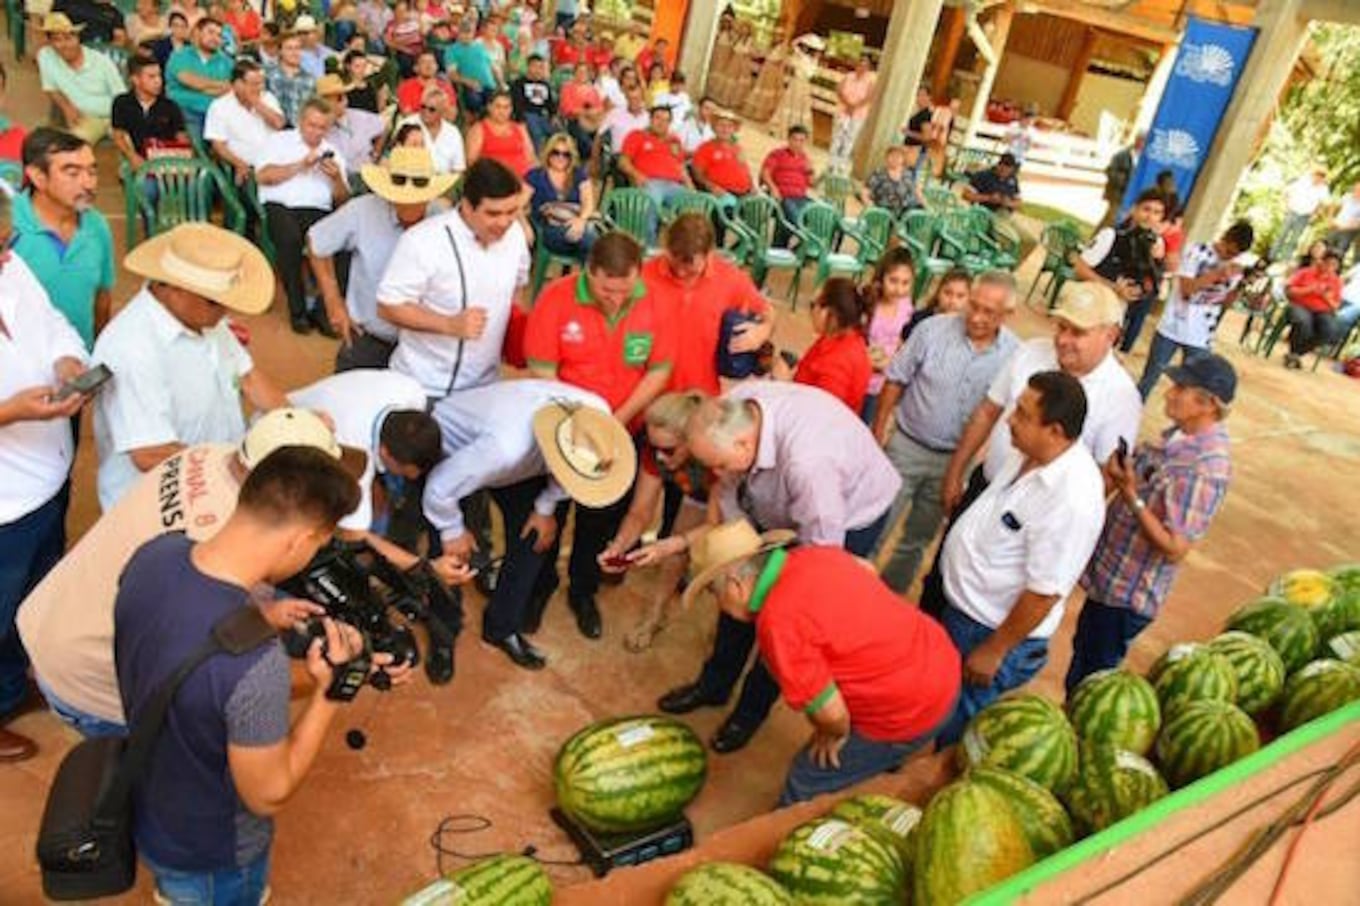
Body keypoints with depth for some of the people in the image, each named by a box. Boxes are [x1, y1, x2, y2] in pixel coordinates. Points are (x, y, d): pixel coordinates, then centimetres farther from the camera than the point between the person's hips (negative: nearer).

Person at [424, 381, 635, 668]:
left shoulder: (597, 414, -32)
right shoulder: (506, 448, -48)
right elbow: (440, 488, -32)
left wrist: (546, 507, -5)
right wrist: (453, 532, -15)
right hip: (449, 446, -5)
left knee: (534, 535, 1)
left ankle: (502, 627, 19)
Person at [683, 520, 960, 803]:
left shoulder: (779, 623, -25)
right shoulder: (814, 555, -2)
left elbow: (831, 713, -23)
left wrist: (834, 735, 1)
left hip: (907, 714, -7)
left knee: (806, 785, 12)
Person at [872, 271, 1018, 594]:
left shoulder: (1014, 354, -11)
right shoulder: (933, 329, -16)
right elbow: (895, 381, -6)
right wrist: (878, 432, -4)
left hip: (954, 460, 2)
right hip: (906, 445, -2)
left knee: (918, 538, 19)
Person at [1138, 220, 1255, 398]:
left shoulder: (1235, 269, 2)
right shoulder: (1199, 251, -8)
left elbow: (1225, 303, 6)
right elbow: (1186, 288, -17)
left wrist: (1238, 288, -11)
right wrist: (1217, 274, -21)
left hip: (1201, 338, 2)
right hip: (1173, 329, -2)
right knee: (1150, 376, 9)